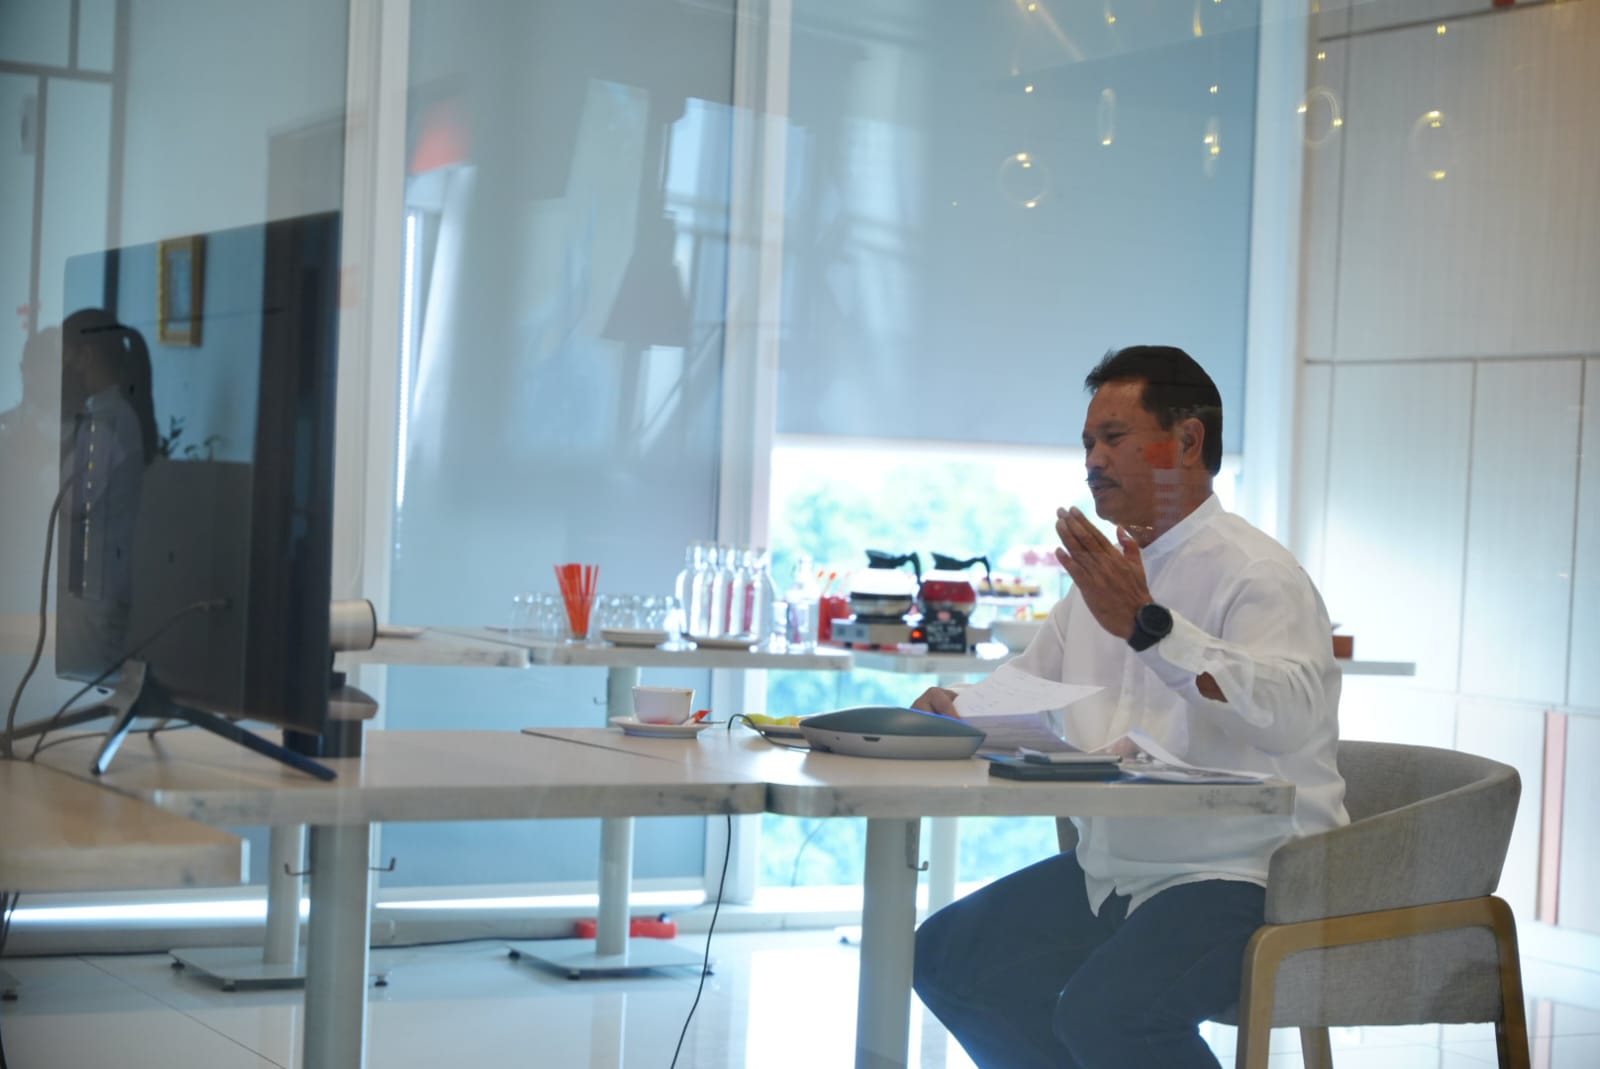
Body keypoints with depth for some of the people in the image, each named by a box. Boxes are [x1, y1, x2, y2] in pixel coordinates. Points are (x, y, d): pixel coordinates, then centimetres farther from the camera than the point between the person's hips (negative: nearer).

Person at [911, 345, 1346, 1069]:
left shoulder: (1255, 574, -12)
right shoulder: (1105, 572, 16)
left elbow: (1290, 715, -31)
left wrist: (1147, 626, -37)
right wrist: (954, 709, 4)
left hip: (1240, 877, -9)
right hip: (1108, 872, 9)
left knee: (1103, 1010, -30)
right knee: (942, 955, 1)